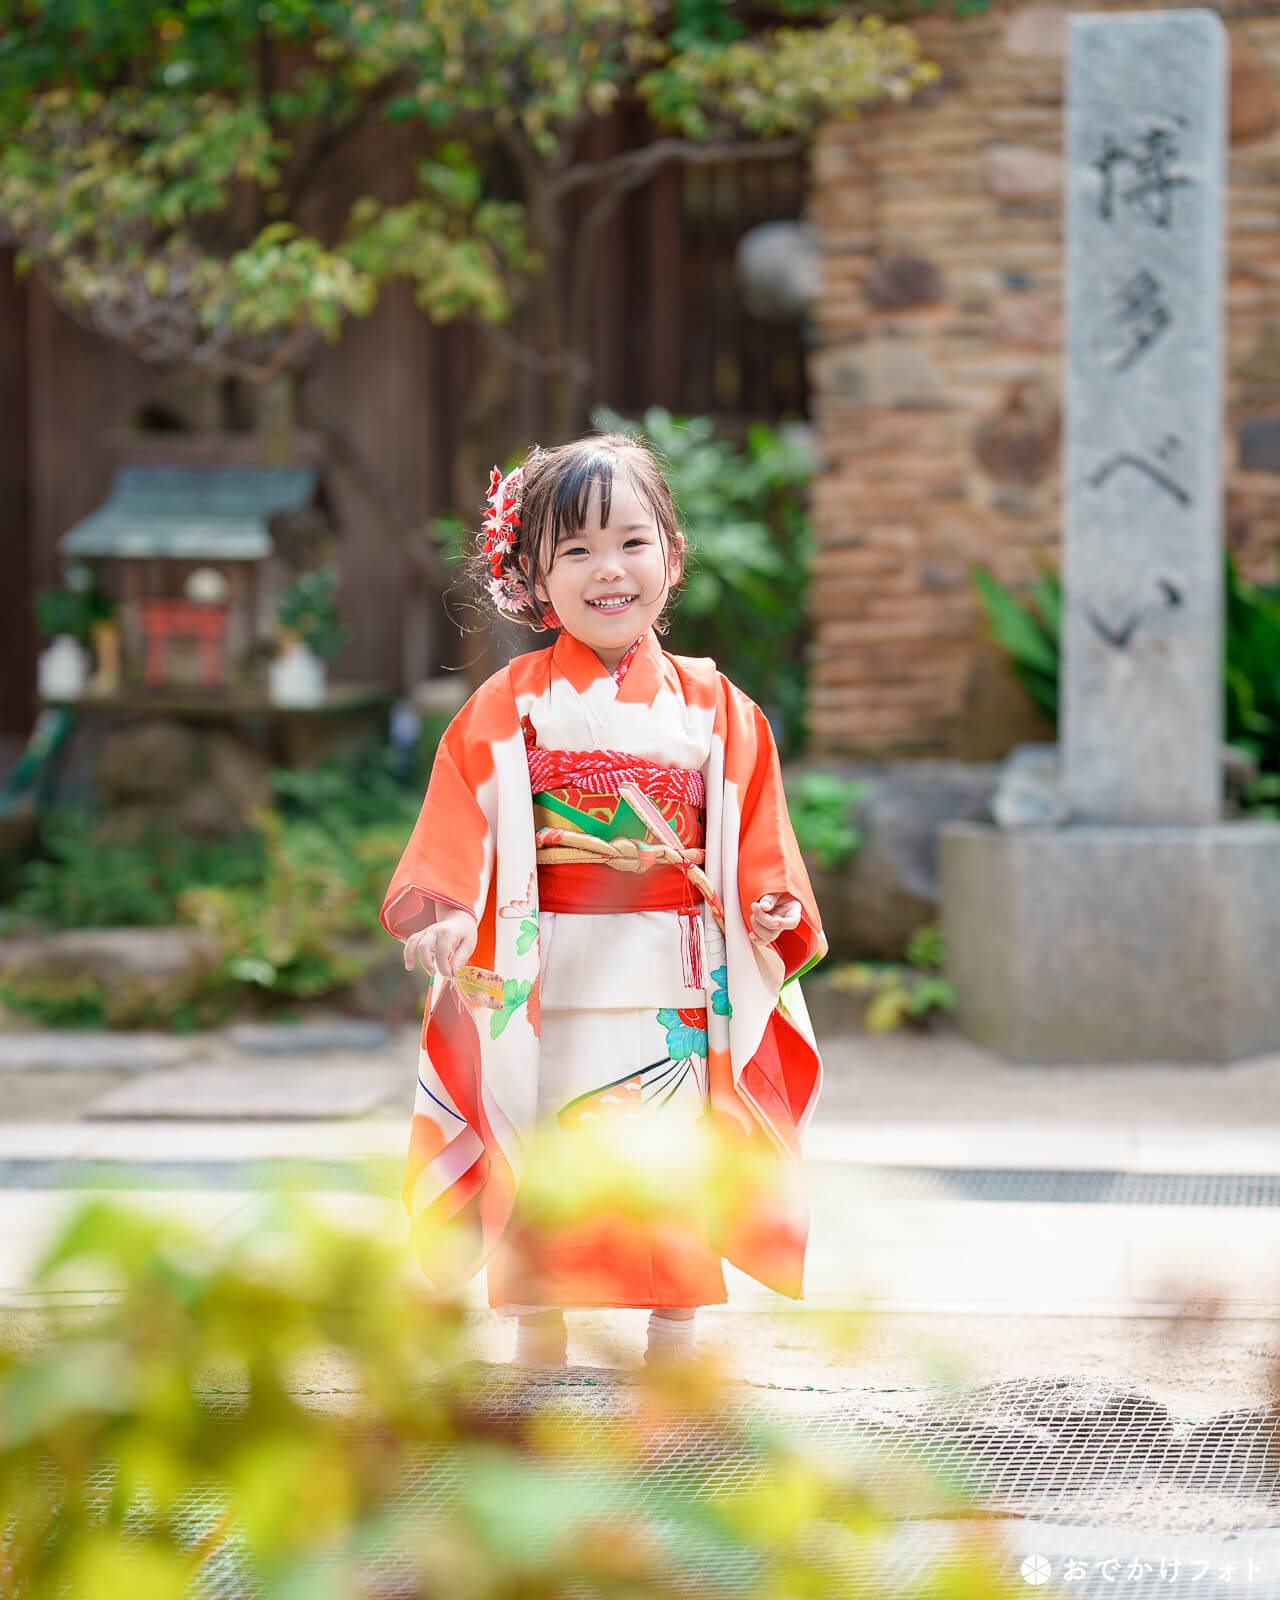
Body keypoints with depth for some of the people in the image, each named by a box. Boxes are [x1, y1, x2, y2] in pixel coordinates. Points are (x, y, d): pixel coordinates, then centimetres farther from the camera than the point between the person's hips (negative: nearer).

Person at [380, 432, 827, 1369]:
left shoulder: (712, 706, 7)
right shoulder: (511, 705, 2)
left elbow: (753, 833, 8)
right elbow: (461, 818, -3)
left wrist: (772, 903, -10)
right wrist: (440, 912, -18)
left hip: (673, 985, 1)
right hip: (545, 977, -1)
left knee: (672, 1162, 3)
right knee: (547, 1167, 3)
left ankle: (673, 1336, 15)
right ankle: (538, 1335, 16)